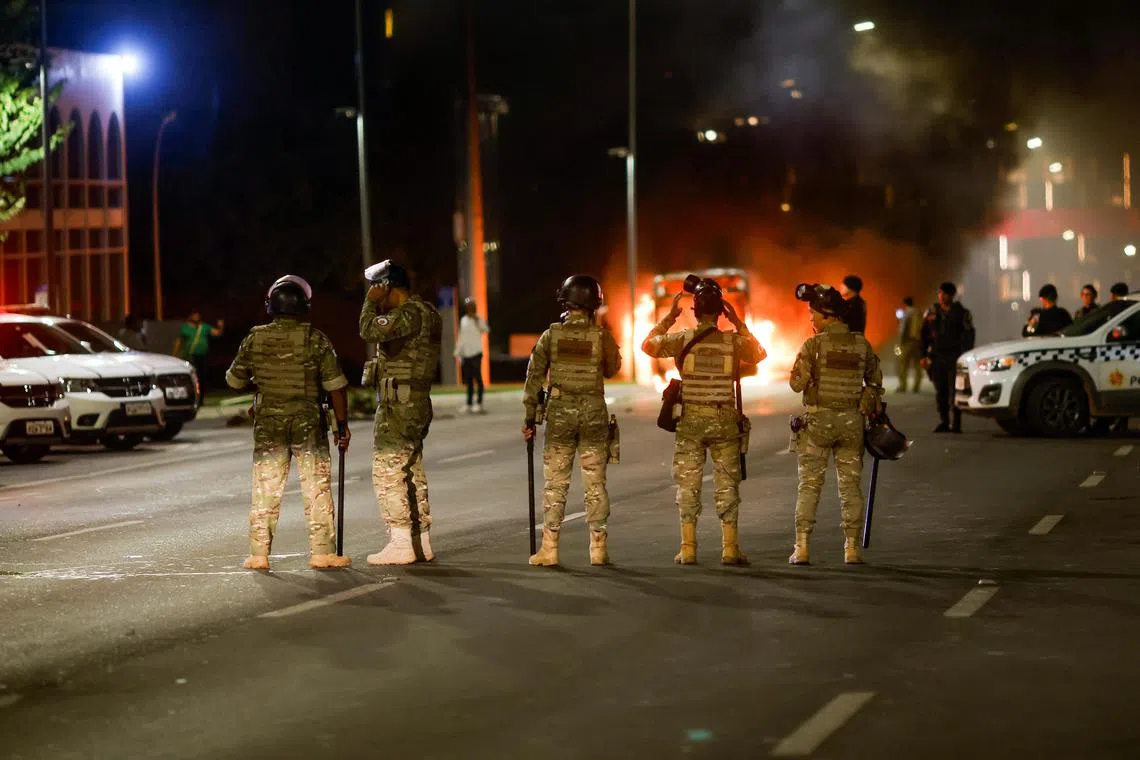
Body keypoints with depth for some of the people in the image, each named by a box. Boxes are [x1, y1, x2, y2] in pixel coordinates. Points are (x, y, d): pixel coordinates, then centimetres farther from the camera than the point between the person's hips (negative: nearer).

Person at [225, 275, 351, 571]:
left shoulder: (255, 339, 0)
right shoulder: (315, 339, -8)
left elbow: (234, 380, 10)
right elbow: (336, 385, -8)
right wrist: (342, 424, 1)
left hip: (268, 424, 2)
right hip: (308, 424, -2)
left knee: (265, 490, 8)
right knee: (317, 489, 4)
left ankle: (259, 554, 7)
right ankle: (322, 553, 4)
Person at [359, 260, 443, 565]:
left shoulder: (411, 313, -16)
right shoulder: (425, 312, 17)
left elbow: (369, 330, -26)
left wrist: (371, 301, -11)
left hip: (399, 404, -10)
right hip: (416, 403, 11)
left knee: (387, 471, -9)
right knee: (412, 471, 13)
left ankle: (401, 544, -10)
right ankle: (421, 542, 17)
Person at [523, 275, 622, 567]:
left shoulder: (551, 335, -3)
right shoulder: (602, 337, -4)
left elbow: (535, 376, 0)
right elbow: (612, 370, 13)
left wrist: (529, 417, 6)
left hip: (559, 412, 0)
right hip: (594, 411, 0)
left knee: (555, 483, 5)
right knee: (595, 484, 6)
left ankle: (549, 548, 4)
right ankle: (598, 548, 7)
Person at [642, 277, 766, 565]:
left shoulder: (681, 339, -6)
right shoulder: (734, 341, -4)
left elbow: (648, 345, 11)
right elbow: (759, 355, 17)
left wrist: (670, 317, 16)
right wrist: (739, 323, 17)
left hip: (691, 419, 0)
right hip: (725, 419, 0)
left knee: (688, 484, 6)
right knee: (727, 484, 7)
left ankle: (688, 549, 4)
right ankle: (730, 549, 5)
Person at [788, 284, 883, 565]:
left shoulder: (813, 345, -11)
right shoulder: (861, 344, 1)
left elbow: (797, 384, -10)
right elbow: (875, 381, 12)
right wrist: (874, 407, 27)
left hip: (818, 419, -3)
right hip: (851, 420, 3)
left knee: (809, 484, 4)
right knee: (850, 484, 8)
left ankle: (802, 547, 1)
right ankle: (851, 548, 6)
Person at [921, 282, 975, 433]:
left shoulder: (961, 313, 3)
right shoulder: (932, 312, 12)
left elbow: (968, 336, 0)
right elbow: (924, 335, 14)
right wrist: (924, 355, 7)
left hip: (954, 357, -4)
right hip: (936, 357, 4)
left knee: (954, 391, -9)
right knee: (940, 391, 5)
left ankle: (956, 423, -7)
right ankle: (944, 422, 12)